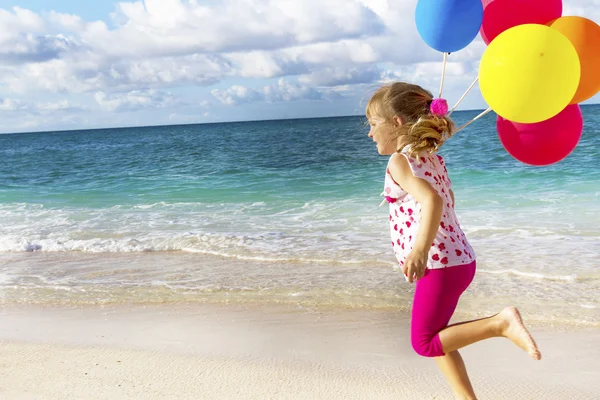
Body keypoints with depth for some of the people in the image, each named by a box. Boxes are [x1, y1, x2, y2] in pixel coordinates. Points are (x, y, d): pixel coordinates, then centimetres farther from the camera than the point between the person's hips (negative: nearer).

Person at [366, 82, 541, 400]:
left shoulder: (400, 162, -15)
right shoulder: (432, 157, 11)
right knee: (433, 337, 20)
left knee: (424, 342, 1)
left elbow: (432, 200, -33)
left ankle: (500, 322, -8)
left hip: (440, 264, -9)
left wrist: (421, 250, -45)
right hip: (457, 257, 9)